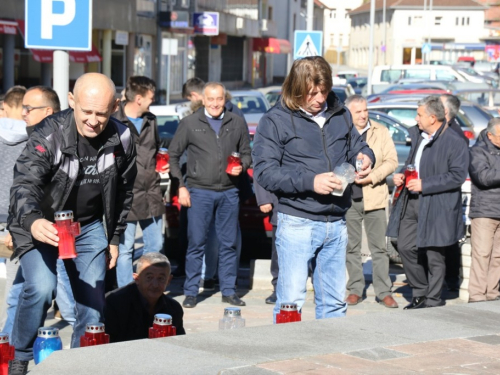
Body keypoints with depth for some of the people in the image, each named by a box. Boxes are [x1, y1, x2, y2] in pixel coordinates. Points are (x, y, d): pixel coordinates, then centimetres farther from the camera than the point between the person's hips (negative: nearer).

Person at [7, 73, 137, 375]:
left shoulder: (122, 139, -8)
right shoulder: (49, 135, -24)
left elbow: (123, 192, 7)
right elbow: (25, 183, -35)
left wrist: (115, 238, 11)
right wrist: (33, 222, -55)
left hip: (89, 226, 4)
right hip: (42, 225, -4)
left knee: (93, 302, 1)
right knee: (41, 288, -24)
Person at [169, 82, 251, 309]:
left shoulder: (237, 123, 9)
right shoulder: (190, 124, 2)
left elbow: (246, 152, 18)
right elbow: (173, 155, 5)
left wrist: (242, 166, -5)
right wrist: (180, 186, -2)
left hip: (229, 192, 2)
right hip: (199, 192, -2)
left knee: (229, 244, 7)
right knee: (196, 244, -1)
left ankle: (229, 291, 15)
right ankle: (191, 292, 7)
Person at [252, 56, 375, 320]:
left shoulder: (339, 115, 11)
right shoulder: (275, 121, -4)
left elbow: (356, 146, 24)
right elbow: (264, 172, -11)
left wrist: (365, 157, -1)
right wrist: (310, 181, -20)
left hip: (336, 224, 5)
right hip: (297, 223, -5)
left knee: (335, 302, 12)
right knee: (291, 301, -5)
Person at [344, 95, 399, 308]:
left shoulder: (381, 132, 8)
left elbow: (391, 161, 3)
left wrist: (372, 177, -10)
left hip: (374, 197, 0)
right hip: (348, 198, 0)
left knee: (379, 248, 0)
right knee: (351, 248, 6)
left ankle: (384, 292, 4)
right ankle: (355, 290, 14)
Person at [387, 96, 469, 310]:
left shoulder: (454, 142, -11)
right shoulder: (417, 135, 13)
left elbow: (457, 176, -16)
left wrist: (425, 185, -18)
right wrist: (402, 176, 7)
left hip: (436, 207, -7)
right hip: (411, 203, 8)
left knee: (434, 255, 0)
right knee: (405, 247, 7)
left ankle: (432, 300, 13)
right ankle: (420, 293, 23)